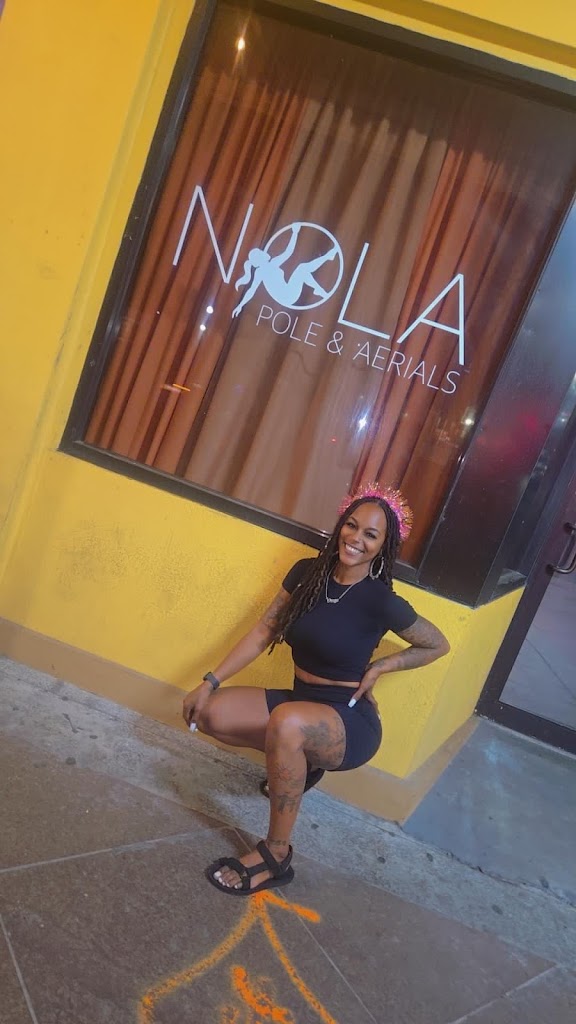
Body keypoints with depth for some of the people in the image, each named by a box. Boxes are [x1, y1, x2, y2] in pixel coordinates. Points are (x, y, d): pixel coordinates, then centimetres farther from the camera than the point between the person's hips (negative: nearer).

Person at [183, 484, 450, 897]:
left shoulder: (381, 601, -16)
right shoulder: (307, 572, -3)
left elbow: (438, 645, -1)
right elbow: (263, 633, 0)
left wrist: (380, 666, -10)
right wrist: (210, 682, -5)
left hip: (350, 721, -6)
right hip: (301, 703, 6)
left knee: (286, 722, -37)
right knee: (212, 714, -13)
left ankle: (276, 856, -16)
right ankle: (301, 762, 12)